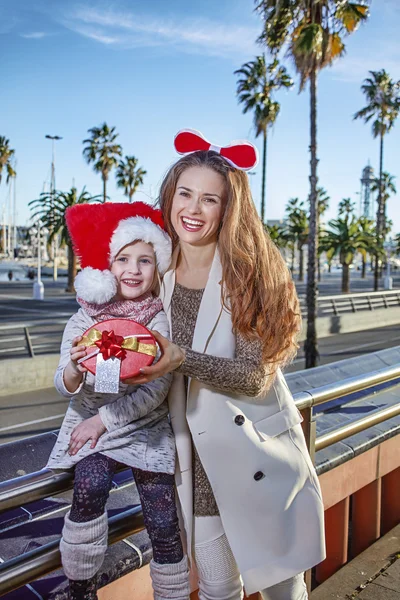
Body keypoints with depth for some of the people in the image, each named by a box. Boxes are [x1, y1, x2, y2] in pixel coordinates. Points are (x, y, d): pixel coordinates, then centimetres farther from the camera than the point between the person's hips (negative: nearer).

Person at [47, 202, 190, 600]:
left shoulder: (163, 321, -7)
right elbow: (65, 386, -7)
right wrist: (74, 369, -30)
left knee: (163, 527, -7)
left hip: (147, 428, 0)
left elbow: (157, 390, -10)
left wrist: (103, 419, -14)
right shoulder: (83, 321, -3)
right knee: (90, 485, -27)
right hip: (90, 427, 1)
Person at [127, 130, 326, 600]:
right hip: (198, 451, 3)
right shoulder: (161, 270, -2)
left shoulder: (249, 271, -14)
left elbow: (257, 376, -18)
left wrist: (182, 361, -31)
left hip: (257, 449, -3)